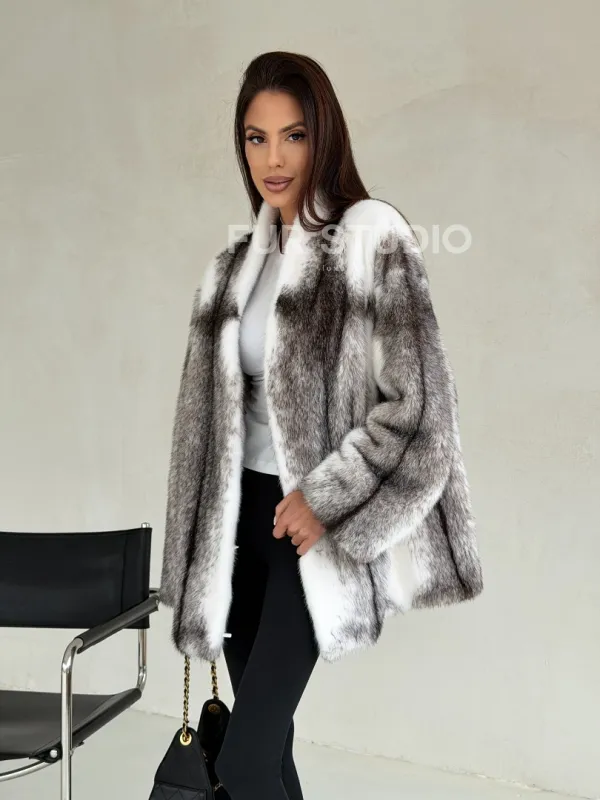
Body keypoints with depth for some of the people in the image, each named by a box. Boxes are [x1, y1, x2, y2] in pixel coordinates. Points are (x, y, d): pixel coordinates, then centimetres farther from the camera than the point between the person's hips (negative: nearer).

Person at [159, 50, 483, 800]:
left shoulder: (370, 237, -9)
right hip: (244, 512, 6)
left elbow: (415, 403, -14)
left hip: (314, 524, -6)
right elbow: (209, 408, 13)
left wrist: (324, 499, -13)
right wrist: (195, 563, 11)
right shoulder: (234, 263, 11)